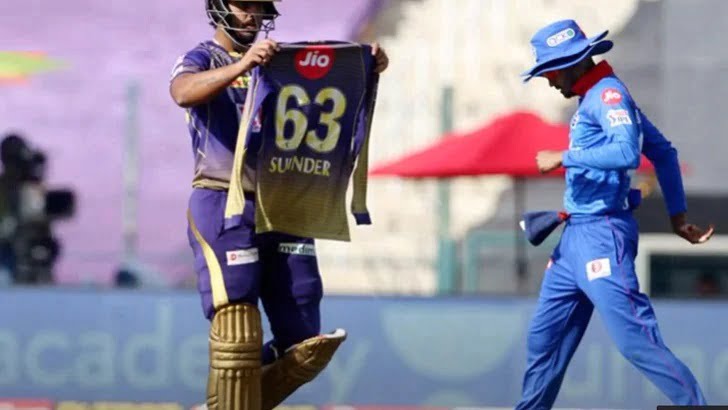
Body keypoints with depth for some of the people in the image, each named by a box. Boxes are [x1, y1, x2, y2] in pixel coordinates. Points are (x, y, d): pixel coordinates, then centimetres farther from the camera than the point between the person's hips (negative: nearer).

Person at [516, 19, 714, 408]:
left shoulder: (609, 94, -11)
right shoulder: (593, 99, 18)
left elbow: (628, 152, -29)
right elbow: (663, 151, 23)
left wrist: (563, 157, -21)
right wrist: (677, 215, 21)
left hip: (602, 235, -10)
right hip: (575, 237, 10)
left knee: (637, 341, -15)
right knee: (544, 339, 14)